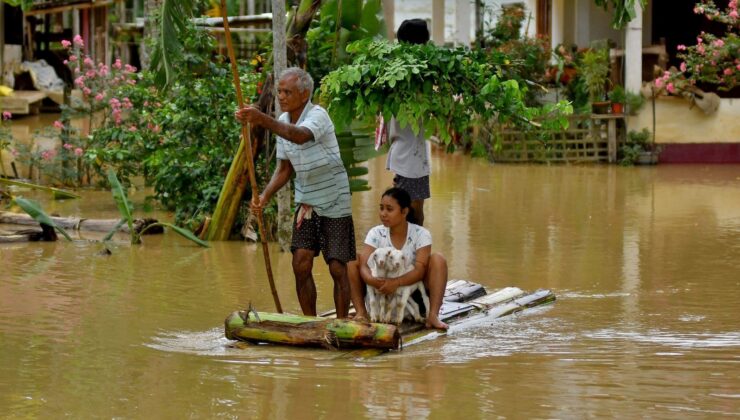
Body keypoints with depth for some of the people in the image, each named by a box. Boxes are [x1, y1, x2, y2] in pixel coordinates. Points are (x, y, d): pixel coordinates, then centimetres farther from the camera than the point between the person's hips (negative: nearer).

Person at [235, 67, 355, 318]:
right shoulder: (283, 121, 3)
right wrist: (265, 196, -6)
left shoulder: (317, 115, -20)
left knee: (338, 269, -4)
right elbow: (285, 168, 10)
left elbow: (300, 136, -44)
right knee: (301, 264, -3)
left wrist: (263, 120, -55)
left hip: (334, 203, -6)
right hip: (306, 201, 6)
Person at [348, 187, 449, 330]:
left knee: (437, 259, -24)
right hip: (382, 291, 2)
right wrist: (370, 279, -42)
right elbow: (363, 265, -18)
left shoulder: (421, 234, -10)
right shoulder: (376, 233, -5)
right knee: (352, 264, -17)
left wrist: (396, 282, -40)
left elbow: (420, 269, -22)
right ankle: (361, 312, -22)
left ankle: (433, 315, -33)